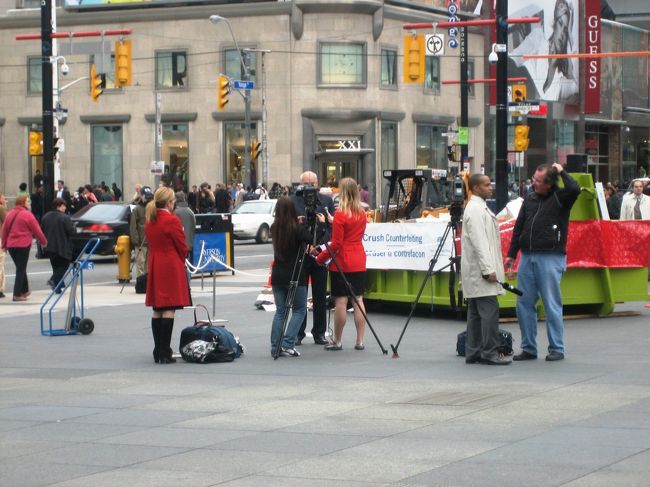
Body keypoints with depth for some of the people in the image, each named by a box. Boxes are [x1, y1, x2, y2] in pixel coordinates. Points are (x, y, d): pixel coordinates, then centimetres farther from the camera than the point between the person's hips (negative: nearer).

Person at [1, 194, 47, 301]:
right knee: (21, 269, -1)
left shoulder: (10, 214, 9)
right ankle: (17, 294, -4)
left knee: (20, 268, 19)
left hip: (11, 246, 6)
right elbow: (36, 230, -6)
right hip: (23, 245, -6)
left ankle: (24, 290, 28)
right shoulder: (27, 214, -10)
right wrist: (44, 241, 7)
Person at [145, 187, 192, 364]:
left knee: (157, 310, 10)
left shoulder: (149, 221, 9)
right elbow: (183, 247, -9)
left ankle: (158, 353, 13)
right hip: (171, 267, -7)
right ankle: (165, 354, -8)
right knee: (169, 309, -6)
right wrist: (181, 260, 10)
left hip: (154, 267, 7)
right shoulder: (172, 221, -14)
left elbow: (152, 243, 13)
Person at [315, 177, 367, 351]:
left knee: (340, 301, -1)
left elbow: (336, 244, -14)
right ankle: (360, 341, 7)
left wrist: (320, 258, -5)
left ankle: (337, 341, 4)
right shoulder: (362, 214, 7)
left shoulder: (340, 215, -13)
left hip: (341, 263, -6)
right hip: (359, 261, 6)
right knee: (358, 299, 7)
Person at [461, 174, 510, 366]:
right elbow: (479, 242, -20)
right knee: (490, 311, -12)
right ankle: (490, 353, -13)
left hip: (476, 272, 11)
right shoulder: (476, 209, -13)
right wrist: (488, 269, -23)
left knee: (476, 313, 10)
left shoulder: (479, 207, 20)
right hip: (480, 271, -11)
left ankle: (473, 353, 11)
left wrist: (490, 268, 22)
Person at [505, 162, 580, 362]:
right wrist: (511, 254, 16)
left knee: (552, 304, -2)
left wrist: (562, 172, -10)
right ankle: (528, 348, 14)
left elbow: (574, 189, -25)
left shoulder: (559, 198, -2)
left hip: (550, 258, -6)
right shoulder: (530, 198, 14)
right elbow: (519, 227, 18)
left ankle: (557, 349, 5)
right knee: (524, 304, 6)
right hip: (527, 257, 6)